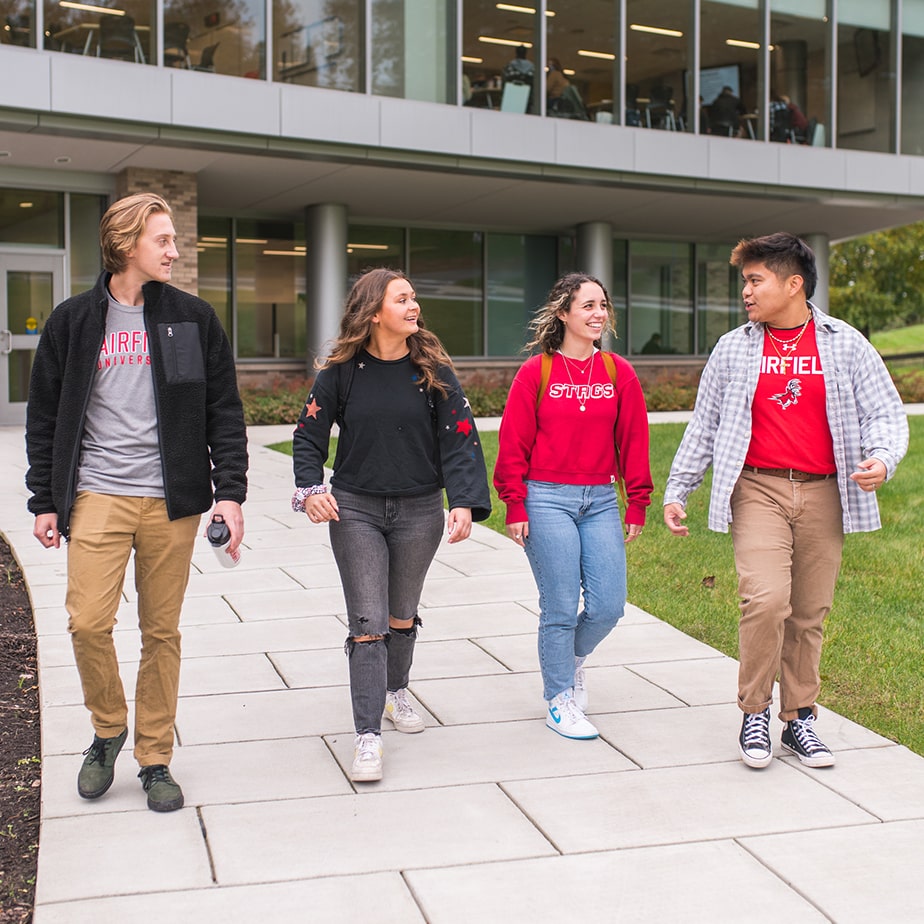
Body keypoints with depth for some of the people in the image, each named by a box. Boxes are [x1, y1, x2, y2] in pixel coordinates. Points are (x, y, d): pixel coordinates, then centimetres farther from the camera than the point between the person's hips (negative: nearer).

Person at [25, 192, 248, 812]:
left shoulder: (193, 318, 6)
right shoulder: (75, 320, 5)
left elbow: (224, 410, 6)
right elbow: (44, 416, 9)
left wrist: (230, 490, -4)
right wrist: (45, 500, 5)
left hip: (172, 501, 1)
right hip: (97, 494, 0)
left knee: (162, 631, 5)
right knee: (88, 622, -10)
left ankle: (155, 759, 19)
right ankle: (108, 730, 18)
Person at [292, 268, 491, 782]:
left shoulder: (433, 371, -3)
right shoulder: (341, 371, -4)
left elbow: (460, 441, -6)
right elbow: (309, 437, 1)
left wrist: (466, 503, -18)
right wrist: (311, 489, -15)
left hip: (419, 511, 2)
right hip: (355, 509, -1)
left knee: (403, 615, 18)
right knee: (368, 622, -6)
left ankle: (396, 691, 44)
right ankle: (368, 736, -1)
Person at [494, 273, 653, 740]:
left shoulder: (619, 373, 5)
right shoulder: (536, 373, -3)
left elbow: (633, 441, 9)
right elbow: (514, 444, -2)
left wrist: (638, 503, 8)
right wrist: (515, 506, -5)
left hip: (600, 501, 4)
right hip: (547, 500, -3)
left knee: (609, 605, 2)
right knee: (561, 608, -1)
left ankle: (571, 659, 34)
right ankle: (559, 698, 18)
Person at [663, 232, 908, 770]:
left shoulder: (846, 344, 6)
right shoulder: (733, 349, 8)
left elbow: (886, 413, 6)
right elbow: (704, 426, 13)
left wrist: (882, 459, -15)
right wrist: (677, 492, 11)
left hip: (822, 493, 1)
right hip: (757, 489, -1)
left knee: (810, 613, 5)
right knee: (766, 599, -17)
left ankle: (801, 719, 21)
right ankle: (755, 712, 1)